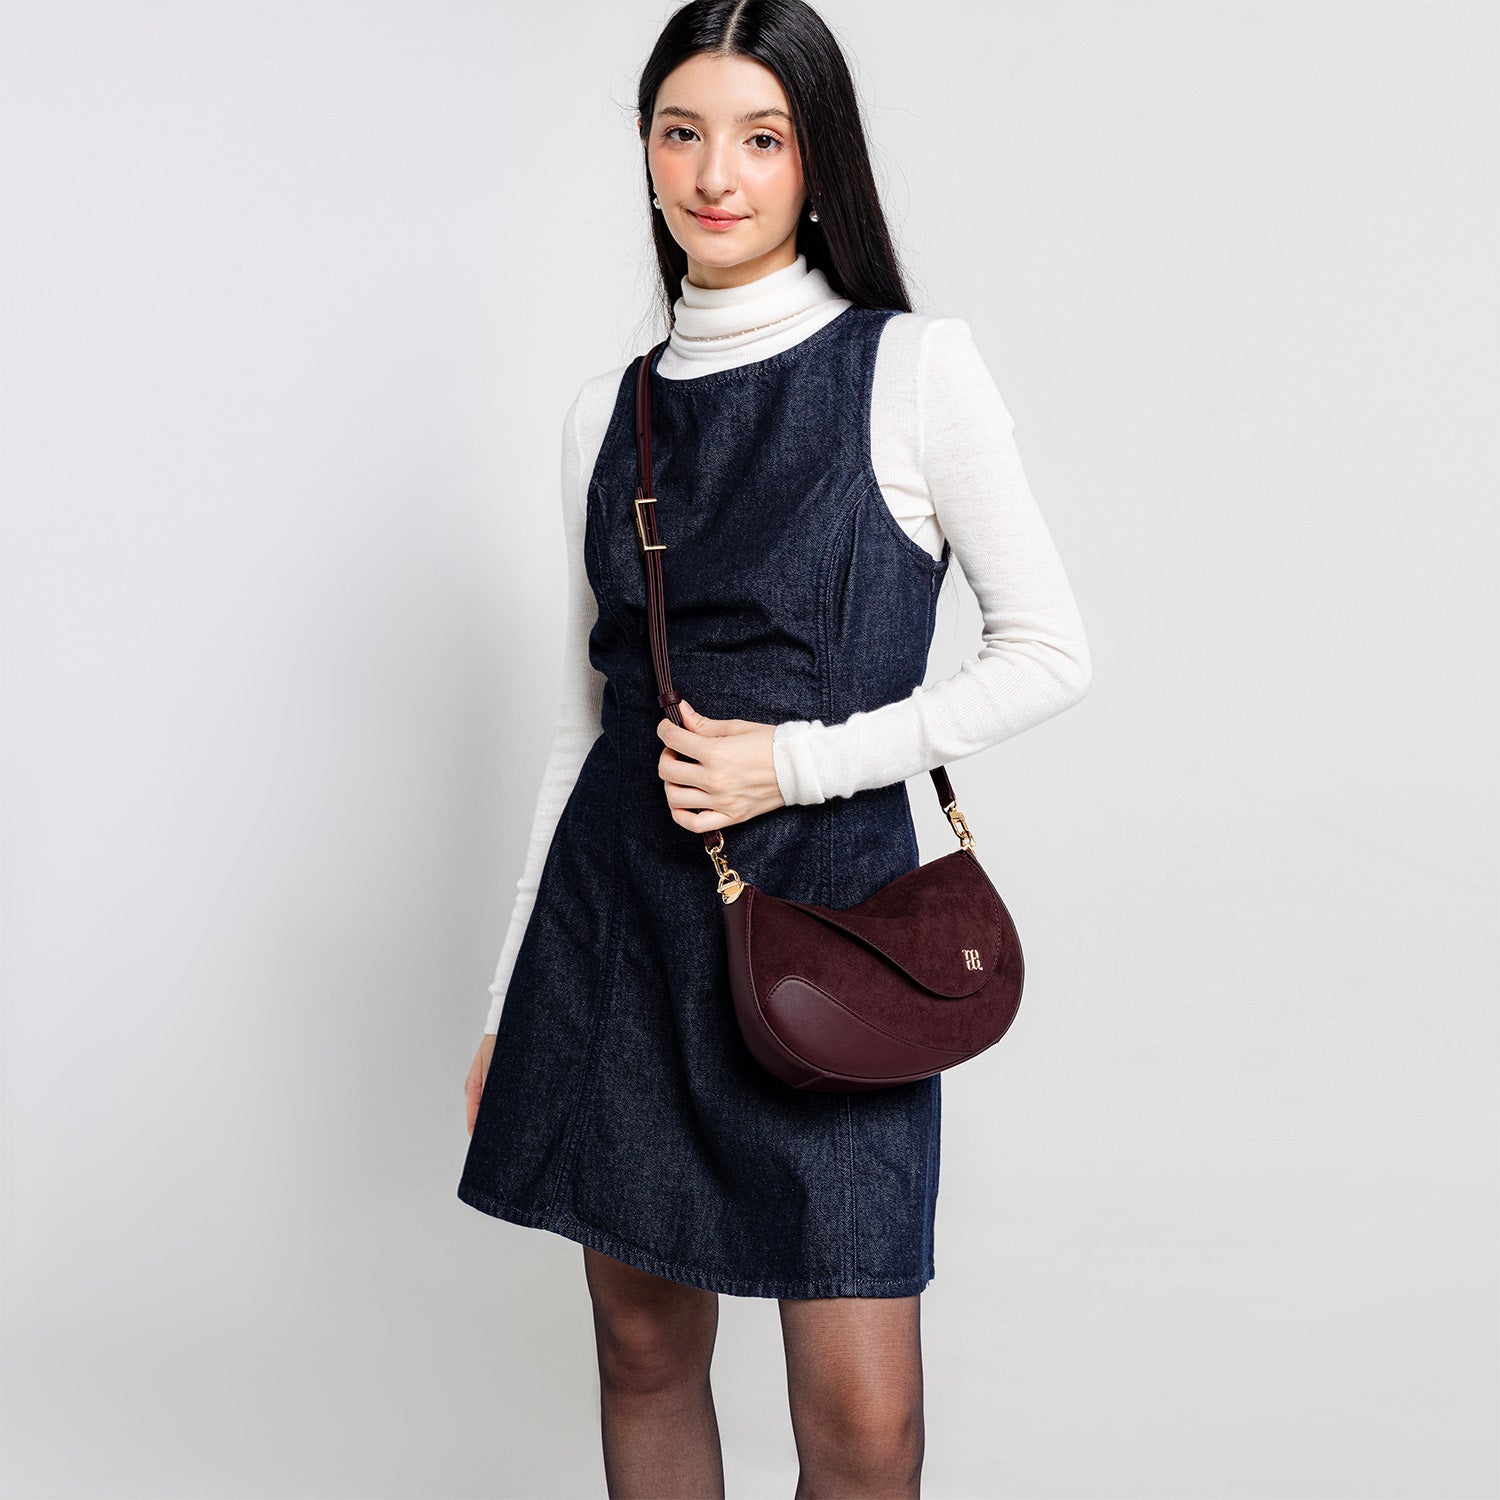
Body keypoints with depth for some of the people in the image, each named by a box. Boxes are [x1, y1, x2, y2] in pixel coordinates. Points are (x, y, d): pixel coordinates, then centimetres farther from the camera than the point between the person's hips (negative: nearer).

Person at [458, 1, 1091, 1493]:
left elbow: (1048, 655, -3)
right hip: (619, 911, 4)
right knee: (645, 1351, 13)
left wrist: (808, 760, -14)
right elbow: (588, 714, 13)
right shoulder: (611, 407, 9)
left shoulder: (910, 369, -3)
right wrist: (505, 1006, 13)